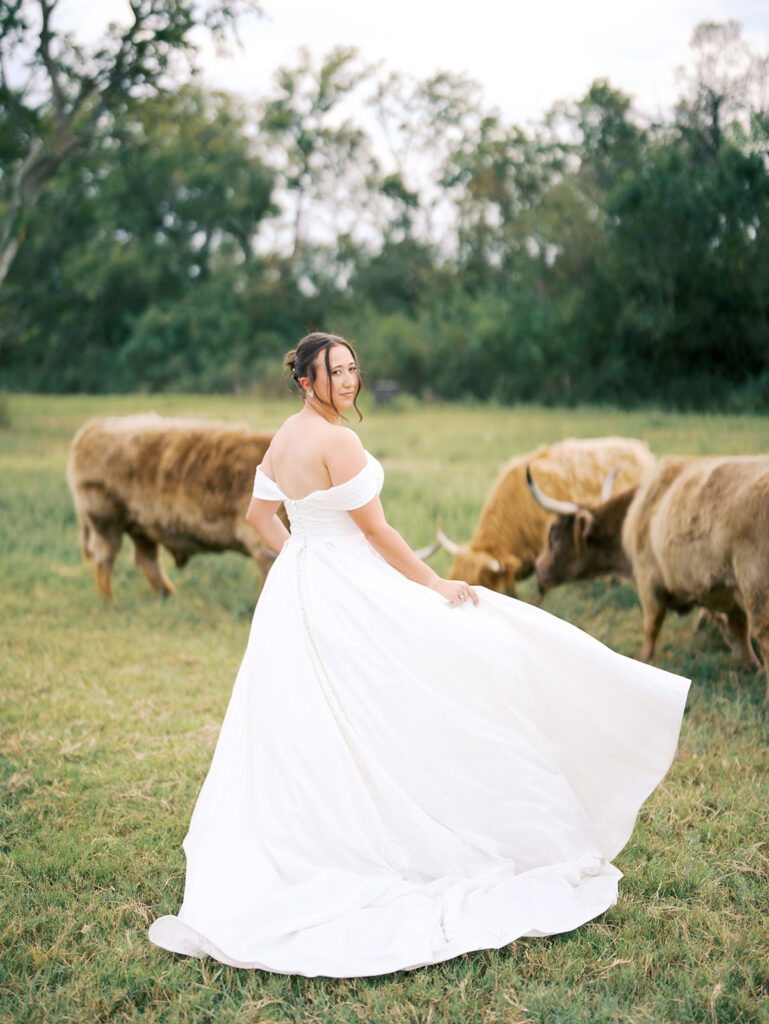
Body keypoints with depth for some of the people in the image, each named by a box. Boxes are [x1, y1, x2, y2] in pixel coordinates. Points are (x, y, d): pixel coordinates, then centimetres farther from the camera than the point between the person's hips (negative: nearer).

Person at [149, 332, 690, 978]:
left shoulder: (284, 437, 9)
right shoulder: (338, 441, -19)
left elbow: (260, 514, 21)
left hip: (295, 590, 10)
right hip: (350, 593, -10)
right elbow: (376, 531, -16)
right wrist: (434, 585, -7)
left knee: (298, 733, 14)